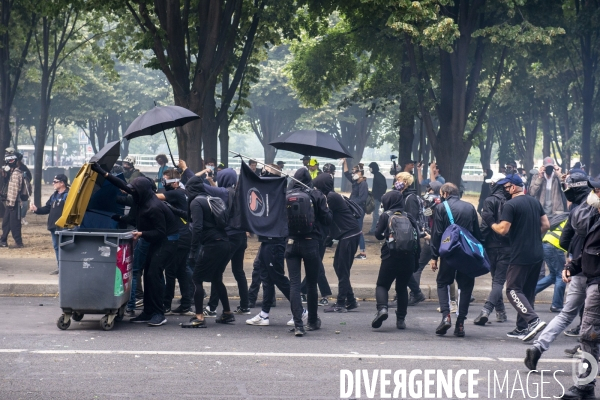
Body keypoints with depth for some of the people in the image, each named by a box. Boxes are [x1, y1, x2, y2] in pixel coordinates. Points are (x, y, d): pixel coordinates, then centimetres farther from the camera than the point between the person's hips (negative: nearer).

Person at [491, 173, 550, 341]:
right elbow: (546, 225, 12)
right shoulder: (535, 202, 12)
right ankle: (522, 328, 18)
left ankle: (533, 320, -20)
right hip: (537, 255, 8)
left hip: (521, 256, -8)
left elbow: (503, 229, -16)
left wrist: (492, 224, 3)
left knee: (513, 290, -3)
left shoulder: (510, 205, -12)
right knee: (528, 291, 14)